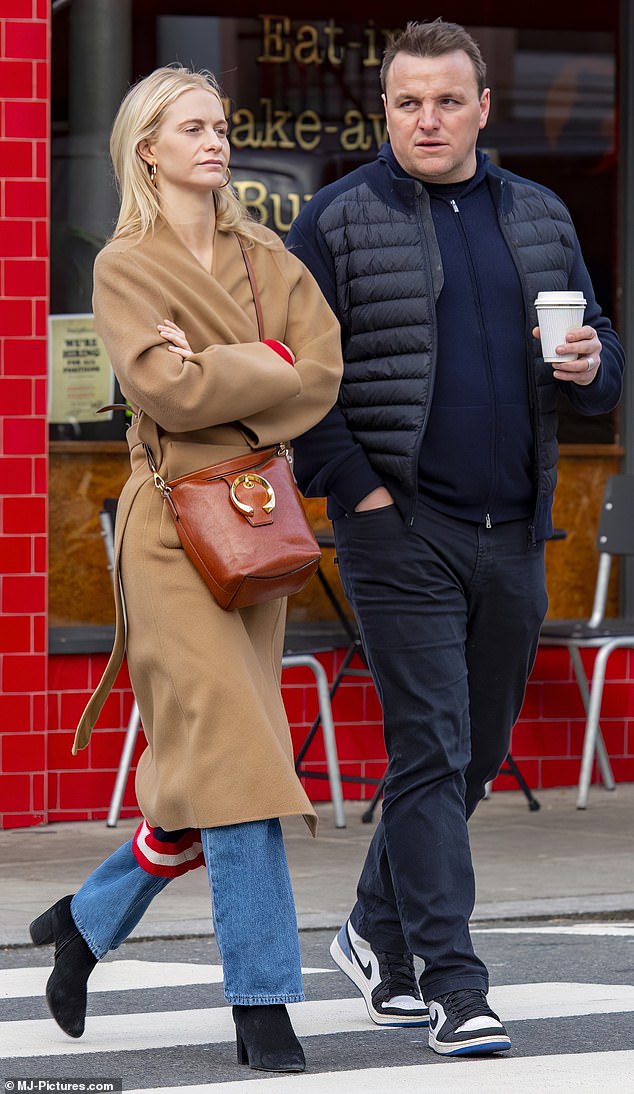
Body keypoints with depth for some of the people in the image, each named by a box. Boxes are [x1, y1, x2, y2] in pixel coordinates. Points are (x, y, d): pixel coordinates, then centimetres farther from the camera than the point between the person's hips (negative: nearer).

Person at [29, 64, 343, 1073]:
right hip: (175, 523, -6)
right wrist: (268, 368, -6)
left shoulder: (269, 260, 14)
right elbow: (161, 386, -16)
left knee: (209, 772, 6)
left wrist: (216, 373, -11)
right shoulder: (126, 266, 0)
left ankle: (86, 921, 27)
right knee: (229, 756, -12)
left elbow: (325, 374, -1)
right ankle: (263, 1003, -9)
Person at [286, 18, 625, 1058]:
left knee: (479, 751, 13)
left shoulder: (540, 219, 13)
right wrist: (355, 488, -11)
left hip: (512, 532, 5)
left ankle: (378, 932, 31)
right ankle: (455, 985, -9)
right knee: (431, 748, -10)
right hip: (402, 528, -5)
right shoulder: (338, 221, -2)